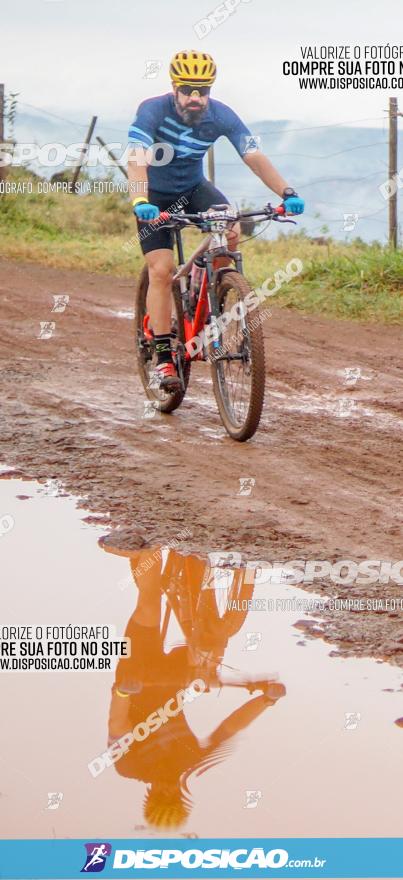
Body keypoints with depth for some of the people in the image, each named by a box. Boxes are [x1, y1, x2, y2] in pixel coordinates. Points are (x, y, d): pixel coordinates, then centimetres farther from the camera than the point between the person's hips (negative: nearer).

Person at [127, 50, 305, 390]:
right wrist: (140, 201, -59)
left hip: (194, 188, 3)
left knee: (231, 232, -25)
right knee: (161, 270, -15)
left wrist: (287, 192, -40)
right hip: (155, 196, -3)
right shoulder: (153, 110, -28)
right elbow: (137, 157, -41)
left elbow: (254, 156, -25)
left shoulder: (221, 116, -19)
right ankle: (163, 356, -6)